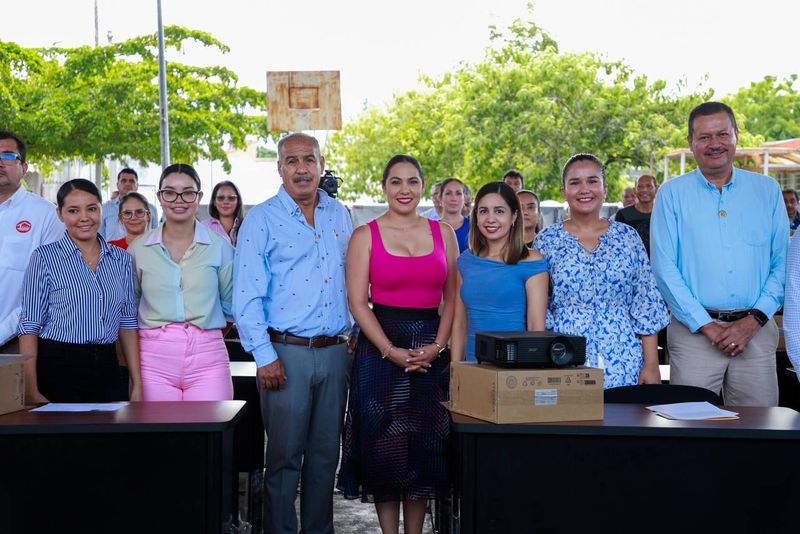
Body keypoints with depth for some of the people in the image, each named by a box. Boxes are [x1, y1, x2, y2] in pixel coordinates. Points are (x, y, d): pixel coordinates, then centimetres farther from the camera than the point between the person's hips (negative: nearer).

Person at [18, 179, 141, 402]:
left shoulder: (121, 259, 8)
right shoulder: (44, 258, -3)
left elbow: (127, 323, 9)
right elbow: (29, 326, -6)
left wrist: (137, 385, 4)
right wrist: (31, 392, -13)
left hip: (106, 367, 4)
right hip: (58, 367, -3)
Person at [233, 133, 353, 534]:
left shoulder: (340, 215, 10)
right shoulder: (262, 219, -4)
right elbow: (247, 296, -8)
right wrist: (265, 357, -13)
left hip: (335, 351, 4)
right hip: (287, 352, -4)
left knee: (325, 454, 13)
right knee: (285, 456, 3)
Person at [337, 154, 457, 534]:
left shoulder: (443, 233, 8)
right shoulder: (366, 235, 1)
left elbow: (452, 298, 7)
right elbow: (357, 302, -5)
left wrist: (437, 346, -7)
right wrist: (392, 351, -13)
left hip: (431, 351, 2)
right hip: (380, 349, -2)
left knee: (426, 449, 6)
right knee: (385, 446, 1)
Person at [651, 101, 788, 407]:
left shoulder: (767, 190, 10)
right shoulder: (672, 194, 4)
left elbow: (783, 263, 7)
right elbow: (665, 267, -2)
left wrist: (754, 320, -5)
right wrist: (706, 325, -9)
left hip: (755, 329, 2)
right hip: (694, 332, -2)